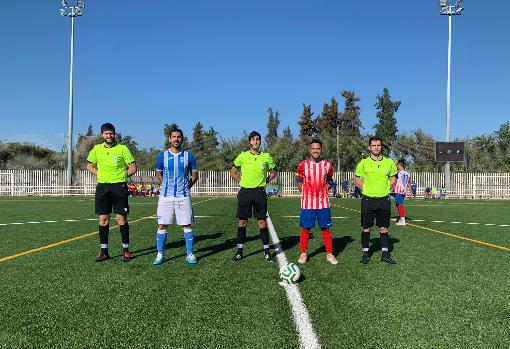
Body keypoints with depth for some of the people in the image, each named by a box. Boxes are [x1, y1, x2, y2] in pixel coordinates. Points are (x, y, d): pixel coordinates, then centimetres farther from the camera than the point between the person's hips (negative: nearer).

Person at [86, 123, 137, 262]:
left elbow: (133, 168, -1)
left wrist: (120, 176, -1)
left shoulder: (122, 148, -2)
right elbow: (89, 167, 19)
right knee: (103, 219, 5)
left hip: (119, 187, -3)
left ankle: (126, 250, 8)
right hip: (102, 187, 3)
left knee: (121, 218, -2)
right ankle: (104, 251, 15)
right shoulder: (97, 149, 8)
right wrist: (102, 175, 6)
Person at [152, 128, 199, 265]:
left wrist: (186, 187, 6)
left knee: (187, 225, 1)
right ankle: (160, 254, 14)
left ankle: (190, 254, 11)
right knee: (162, 225, 2)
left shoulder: (188, 156, 1)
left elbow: (194, 175, 11)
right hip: (165, 196, 1)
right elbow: (158, 173, 16)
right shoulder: (163, 155, 2)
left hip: (183, 196, 0)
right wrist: (167, 185, 10)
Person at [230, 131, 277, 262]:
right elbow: (233, 172, 11)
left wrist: (265, 181, 5)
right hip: (245, 192, 0)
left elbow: (273, 172, 17)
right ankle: (239, 251, 14)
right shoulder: (243, 156, 2)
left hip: (259, 192, 0)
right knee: (242, 222, 4)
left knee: (262, 222, 1)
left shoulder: (266, 156, 3)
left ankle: (266, 251, 11)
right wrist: (242, 182, 2)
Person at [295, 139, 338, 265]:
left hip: (323, 202, 1)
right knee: (305, 229, 3)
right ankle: (303, 254, 16)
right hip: (307, 202, -1)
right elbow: (298, 181, 10)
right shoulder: (303, 165, -1)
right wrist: (305, 191, 0)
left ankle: (330, 254, 15)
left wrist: (324, 189, 4)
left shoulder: (327, 165, 3)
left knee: (326, 229, 5)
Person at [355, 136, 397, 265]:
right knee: (366, 229, 3)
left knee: (384, 228, 8)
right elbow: (357, 180, 7)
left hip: (384, 200, 2)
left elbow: (393, 179, 15)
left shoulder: (389, 162, 4)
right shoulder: (363, 163, -2)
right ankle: (365, 253, 16)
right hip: (368, 200, -2)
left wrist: (384, 189, 4)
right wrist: (366, 190, 0)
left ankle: (385, 254, 19)